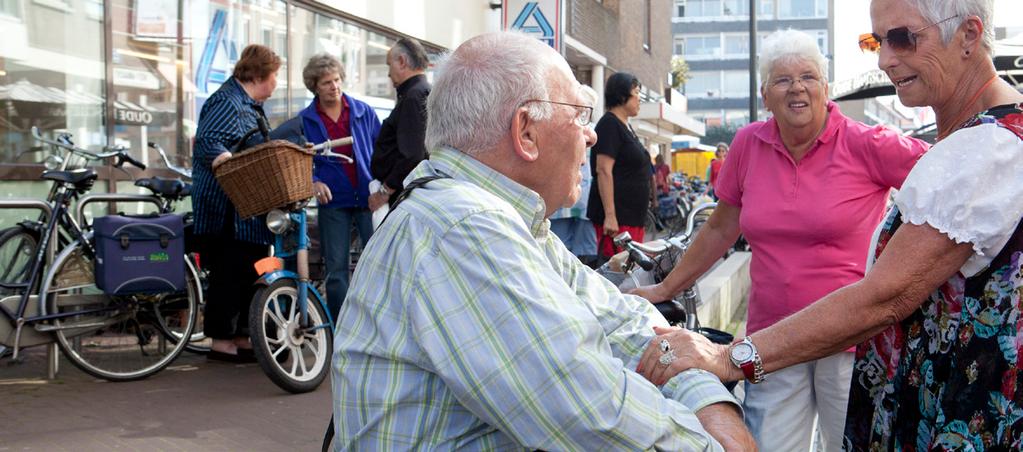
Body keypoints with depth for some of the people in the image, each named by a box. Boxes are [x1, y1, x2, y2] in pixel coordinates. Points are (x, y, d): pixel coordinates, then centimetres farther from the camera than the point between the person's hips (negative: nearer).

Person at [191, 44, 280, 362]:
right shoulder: (227, 102, -12)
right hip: (227, 210, -11)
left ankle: (241, 337, 21)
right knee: (229, 274, -6)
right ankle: (220, 341, 2)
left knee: (252, 273, 13)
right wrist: (226, 158, -41)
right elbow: (207, 141, -25)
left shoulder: (252, 105, 20)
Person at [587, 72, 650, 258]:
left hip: (633, 215, 10)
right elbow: (603, 170, -19)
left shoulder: (625, 126, 20)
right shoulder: (609, 124, -11)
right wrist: (610, 215, -25)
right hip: (617, 217, -10)